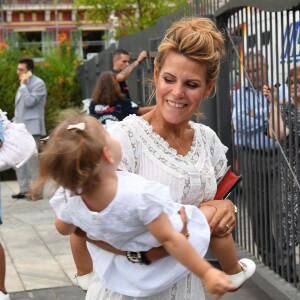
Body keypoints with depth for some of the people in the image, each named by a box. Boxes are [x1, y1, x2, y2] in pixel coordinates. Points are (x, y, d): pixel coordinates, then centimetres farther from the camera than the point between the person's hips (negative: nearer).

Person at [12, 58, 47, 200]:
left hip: (31, 128, -9)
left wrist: (23, 85, -16)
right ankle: (24, 189, 16)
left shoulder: (38, 84, -8)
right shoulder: (24, 84, 19)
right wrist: (14, 123, 18)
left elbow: (30, 102, -21)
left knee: (31, 160, -7)